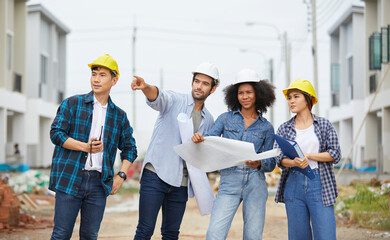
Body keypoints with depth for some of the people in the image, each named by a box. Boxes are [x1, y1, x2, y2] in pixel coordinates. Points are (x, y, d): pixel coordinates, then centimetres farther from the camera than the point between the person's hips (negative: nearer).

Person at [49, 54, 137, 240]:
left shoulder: (119, 116, 13)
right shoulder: (72, 104, 4)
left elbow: (130, 148, 19)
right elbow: (56, 133, -3)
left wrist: (121, 176, 5)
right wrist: (85, 147, -15)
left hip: (99, 182, 3)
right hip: (70, 179, -3)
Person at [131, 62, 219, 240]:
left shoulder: (208, 120, 15)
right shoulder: (174, 100, 0)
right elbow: (158, 97, -24)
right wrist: (146, 88, -46)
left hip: (181, 183, 5)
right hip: (156, 174, -4)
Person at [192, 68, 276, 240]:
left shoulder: (266, 127, 11)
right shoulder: (226, 118, 9)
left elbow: (271, 163, 11)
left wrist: (259, 164, -12)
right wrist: (198, 139, -22)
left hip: (255, 183, 1)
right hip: (229, 182, -1)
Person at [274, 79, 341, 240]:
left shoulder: (324, 125, 7)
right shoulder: (284, 129, 11)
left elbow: (335, 154, -1)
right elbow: (279, 158, 1)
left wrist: (307, 155, -10)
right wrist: (294, 163, -21)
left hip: (319, 184, -2)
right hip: (293, 185, 2)